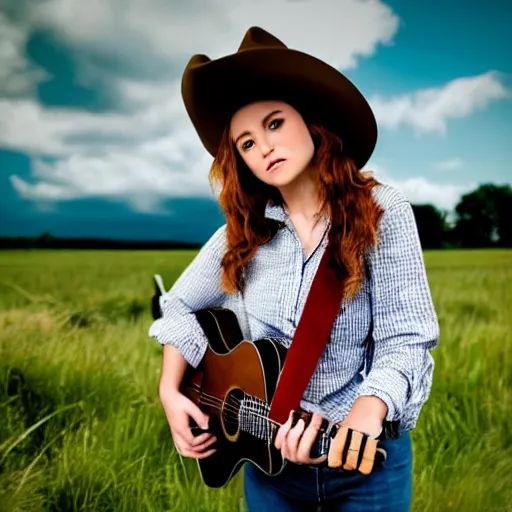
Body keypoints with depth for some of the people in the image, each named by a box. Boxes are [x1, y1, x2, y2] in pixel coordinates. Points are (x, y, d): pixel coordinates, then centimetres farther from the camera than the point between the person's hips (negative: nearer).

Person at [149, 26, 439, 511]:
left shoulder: (382, 213, -14)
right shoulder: (240, 234, -4)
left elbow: (406, 341, -18)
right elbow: (179, 307, 9)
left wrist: (363, 416, -36)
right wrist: (170, 392, -4)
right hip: (267, 454, 4)